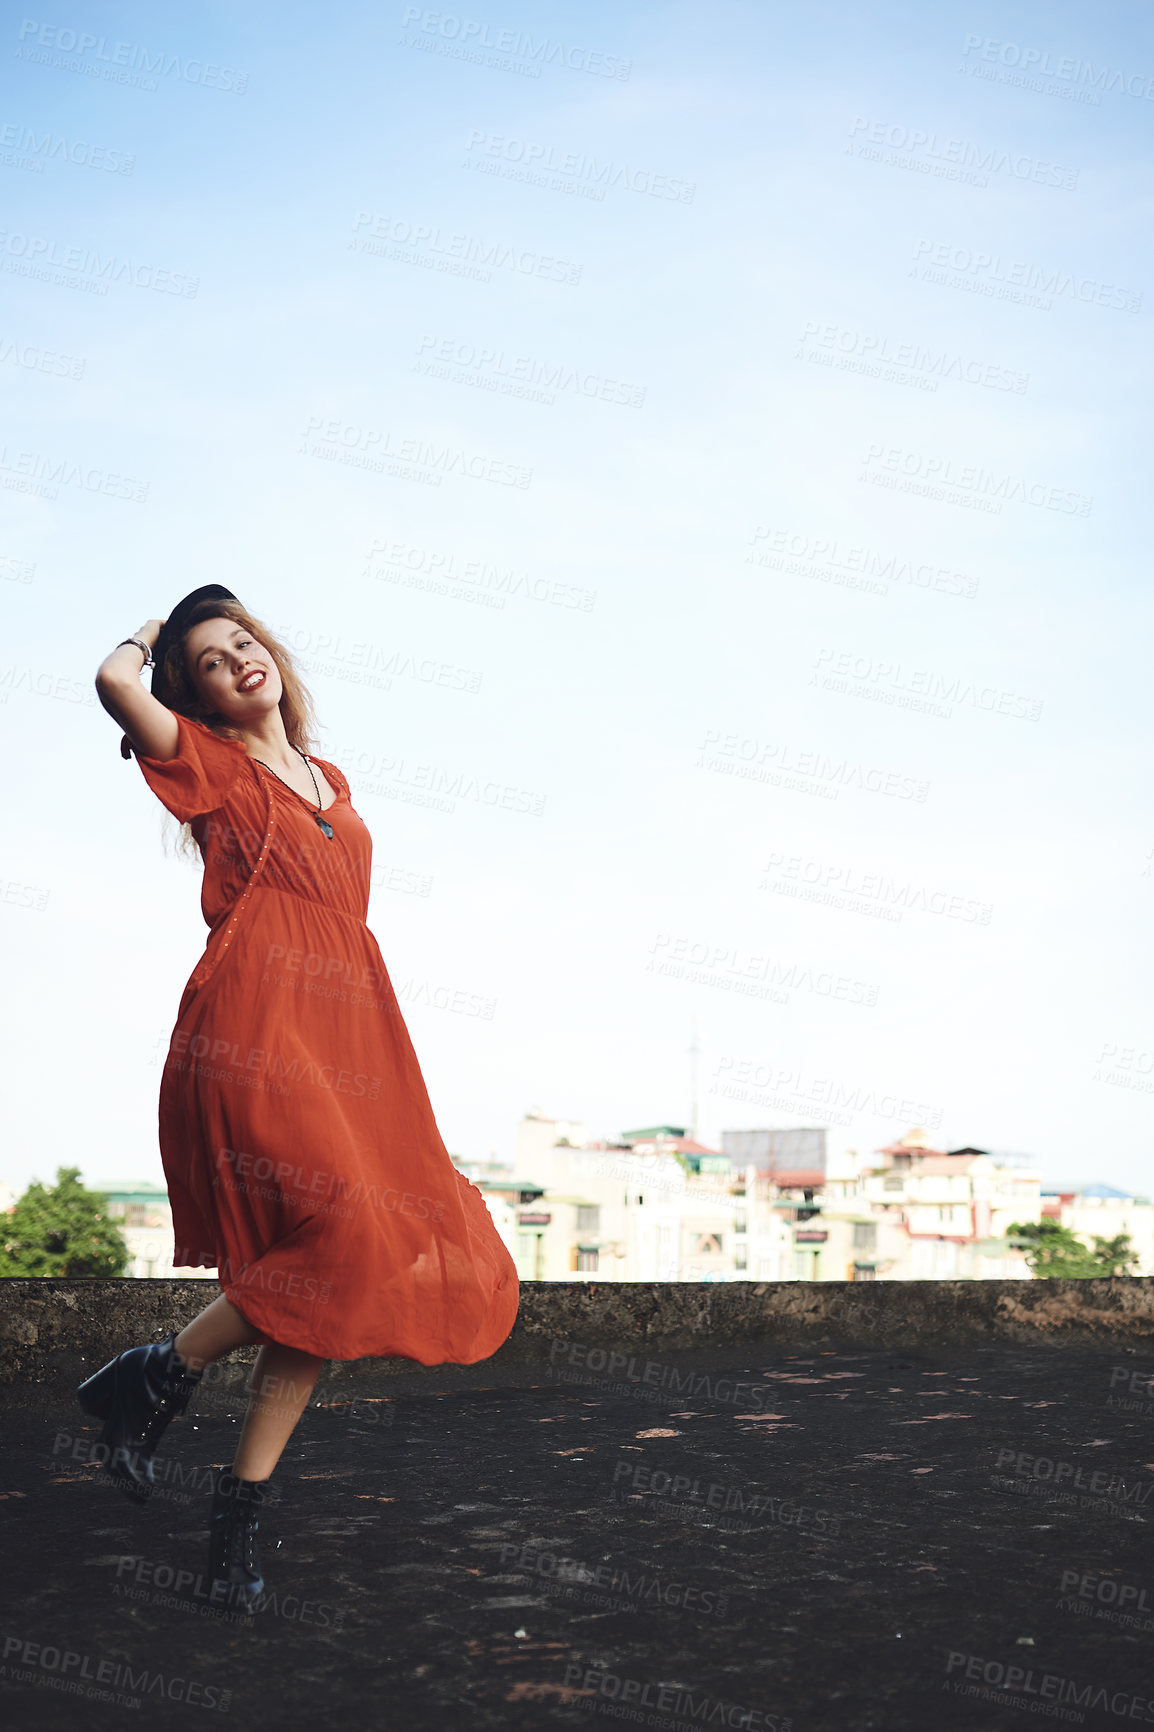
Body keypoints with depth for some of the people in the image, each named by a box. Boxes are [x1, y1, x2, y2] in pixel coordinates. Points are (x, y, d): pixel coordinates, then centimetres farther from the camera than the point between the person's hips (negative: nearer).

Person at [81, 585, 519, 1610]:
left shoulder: (331, 781, 24)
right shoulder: (211, 764, 6)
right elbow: (115, 680, -12)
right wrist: (153, 640, 12)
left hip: (349, 1039, 7)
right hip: (254, 1026, -7)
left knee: (327, 1273, -2)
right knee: (345, 1244, -20)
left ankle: (244, 1499, 5)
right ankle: (151, 1382, -1)